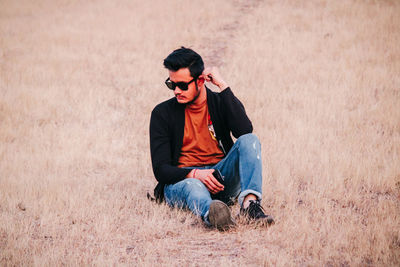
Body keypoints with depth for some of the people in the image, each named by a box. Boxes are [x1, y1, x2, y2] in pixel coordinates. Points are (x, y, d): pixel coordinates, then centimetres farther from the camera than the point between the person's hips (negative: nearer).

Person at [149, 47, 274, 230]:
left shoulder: (221, 103, 7)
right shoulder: (163, 113, 3)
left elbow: (245, 131, -16)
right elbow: (161, 169, -4)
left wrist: (223, 86, -12)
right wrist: (194, 174, -25)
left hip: (221, 179, 3)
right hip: (181, 180, -3)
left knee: (250, 140, -21)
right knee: (193, 187, -40)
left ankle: (250, 202, -47)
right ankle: (210, 212, -77)